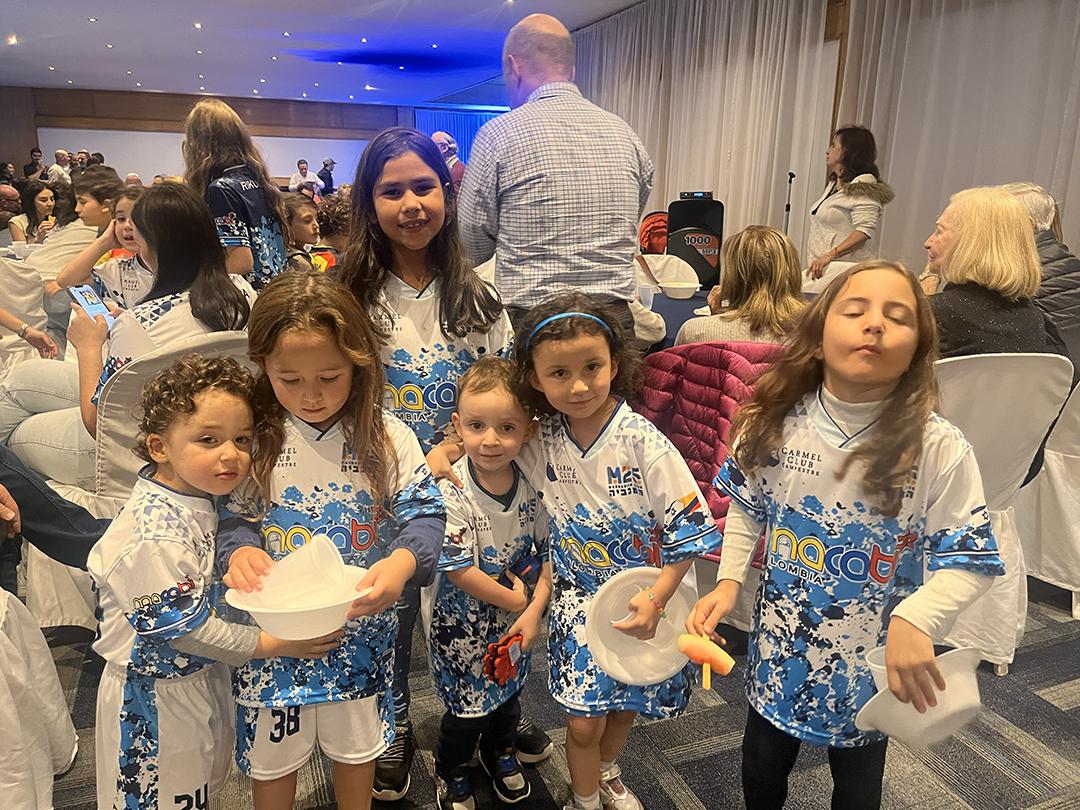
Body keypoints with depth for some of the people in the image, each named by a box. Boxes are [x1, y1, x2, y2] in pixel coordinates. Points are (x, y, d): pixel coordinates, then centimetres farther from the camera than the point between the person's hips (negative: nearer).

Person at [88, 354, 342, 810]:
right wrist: (273, 645, -20)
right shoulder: (156, 537, -34)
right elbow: (185, 627, -27)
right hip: (158, 695, -8)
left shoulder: (195, 493, -6)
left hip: (203, 674, 8)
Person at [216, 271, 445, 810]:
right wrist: (239, 552, -30)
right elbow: (232, 516, -7)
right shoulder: (251, 438, -11)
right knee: (272, 752, 21)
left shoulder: (386, 437, -13)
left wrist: (403, 561, -35)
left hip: (360, 623, 1)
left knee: (357, 743, 24)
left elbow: (424, 513, -14)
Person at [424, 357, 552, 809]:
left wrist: (534, 609, -12)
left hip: (515, 619, 5)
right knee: (467, 704, 12)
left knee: (509, 691, 24)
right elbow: (458, 570, -24)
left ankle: (500, 751, 55)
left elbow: (549, 551, -3)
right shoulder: (451, 492, -26)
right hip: (461, 624, -4)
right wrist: (512, 600, -15)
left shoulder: (533, 485, -12)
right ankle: (451, 771, 43)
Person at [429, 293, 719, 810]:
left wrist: (656, 598, -19)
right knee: (583, 720, 5)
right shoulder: (541, 442, -12)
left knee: (625, 704, 21)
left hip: (641, 597, 0)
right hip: (577, 597, 1)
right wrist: (445, 448, -11)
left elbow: (688, 529, -16)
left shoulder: (643, 442, -22)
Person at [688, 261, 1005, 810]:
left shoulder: (940, 449, -21)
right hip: (779, 648, 2)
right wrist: (729, 580, -9)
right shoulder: (775, 423, -13)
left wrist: (914, 618, -33)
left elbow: (972, 560, -16)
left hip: (873, 660, -2)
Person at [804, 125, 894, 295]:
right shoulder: (834, 183, 23)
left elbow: (865, 230, -18)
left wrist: (829, 255, -25)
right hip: (821, 267, 8)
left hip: (842, 269, -8)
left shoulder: (862, 188, -7)